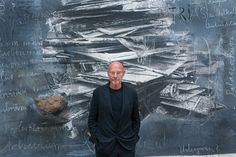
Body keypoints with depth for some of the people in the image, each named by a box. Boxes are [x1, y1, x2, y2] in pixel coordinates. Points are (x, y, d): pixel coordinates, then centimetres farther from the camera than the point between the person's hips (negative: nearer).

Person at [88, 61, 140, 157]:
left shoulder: (132, 93, 0)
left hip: (126, 146, 1)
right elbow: (92, 119, 2)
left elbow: (136, 119, 8)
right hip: (104, 146, -1)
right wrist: (96, 139, -5)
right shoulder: (98, 92, -2)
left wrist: (134, 138, 2)